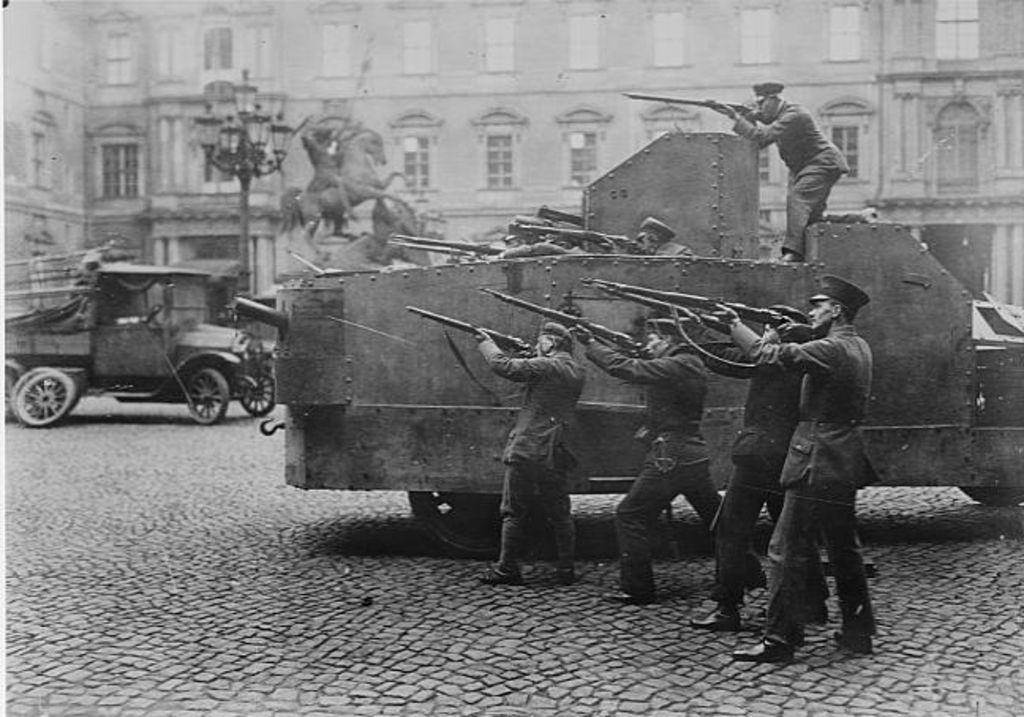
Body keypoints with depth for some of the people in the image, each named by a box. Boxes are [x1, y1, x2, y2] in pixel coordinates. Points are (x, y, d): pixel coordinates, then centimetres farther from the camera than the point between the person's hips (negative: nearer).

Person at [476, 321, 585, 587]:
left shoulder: (546, 366, -13)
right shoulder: (576, 371, 11)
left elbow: (503, 366, -17)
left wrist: (486, 342, -3)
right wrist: (527, 354, 14)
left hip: (526, 450, -7)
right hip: (556, 454, 7)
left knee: (514, 512, 3)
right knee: (559, 513, 13)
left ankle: (507, 568, 8)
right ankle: (566, 569, 14)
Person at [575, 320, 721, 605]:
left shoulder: (673, 367, -14)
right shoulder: (694, 366, 14)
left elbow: (624, 367, -18)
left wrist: (591, 343, -9)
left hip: (669, 458, -9)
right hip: (696, 456, 9)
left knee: (630, 516, 0)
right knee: (715, 516, 19)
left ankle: (637, 589, 1)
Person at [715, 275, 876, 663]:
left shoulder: (833, 350, -17)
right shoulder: (858, 347, 12)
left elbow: (769, 354, -22)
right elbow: (797, 353, 17)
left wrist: (733, 323, -13)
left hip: (817, 466, -10)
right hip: (844, 467, 10)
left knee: (787, 551, -4)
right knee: (844, 549, 17)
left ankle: (779, 639, 0)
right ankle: (858, 630, 25)